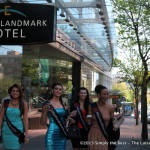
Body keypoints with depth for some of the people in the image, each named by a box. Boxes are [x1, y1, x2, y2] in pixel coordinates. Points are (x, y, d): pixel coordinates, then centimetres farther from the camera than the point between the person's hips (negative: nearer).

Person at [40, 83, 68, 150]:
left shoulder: (63, 104, 11)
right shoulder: (47, 104, -7)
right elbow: (43, 123, -9)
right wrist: (44, 111, -24)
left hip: (62, 134, 6)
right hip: (52, 134, -6)